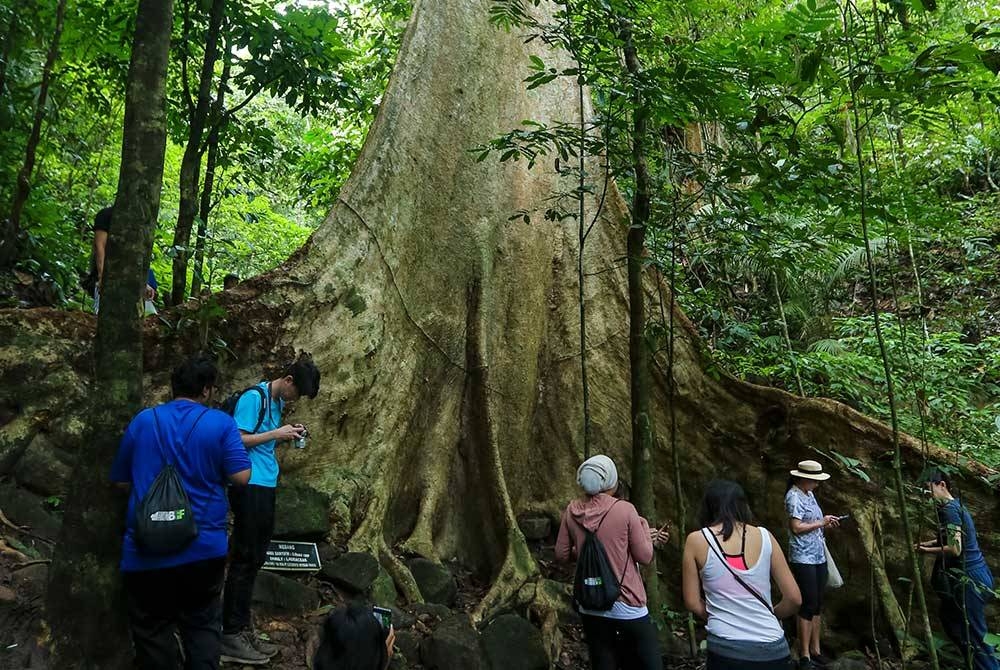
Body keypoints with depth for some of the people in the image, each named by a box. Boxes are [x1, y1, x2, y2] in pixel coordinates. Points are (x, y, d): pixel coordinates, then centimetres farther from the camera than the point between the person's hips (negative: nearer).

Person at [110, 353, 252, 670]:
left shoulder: (143, 420, 0)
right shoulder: (221, 423, -8)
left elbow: (120, 480, 7)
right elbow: (241, 476, -13)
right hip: (204, 547, -1)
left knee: (152, 629, 16)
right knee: (202, 626, 15)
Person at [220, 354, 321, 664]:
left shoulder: (278, 402, 15)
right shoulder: (253, 397, -12)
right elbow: (239, 440, -17)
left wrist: (288, 436, 4)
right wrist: (276, 433, -16)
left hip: (266, 486, 9)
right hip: (249, 486, -9)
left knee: (255, 558, 13)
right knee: (244, 559, -4)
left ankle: (242, 630, 22)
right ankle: (231, 637, 5)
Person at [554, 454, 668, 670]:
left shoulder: (572, 512, -4)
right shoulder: (624, 509, -15)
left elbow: (561, 554, 5)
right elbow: (645, 557, -9)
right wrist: (644, 526, 6)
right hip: (627, 607, -4)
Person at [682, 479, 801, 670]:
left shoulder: (696, 540, -4)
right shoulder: (764, 536, 0)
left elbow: (692, 603, 1)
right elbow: (794, 599, 4)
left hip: (727, 648, -1)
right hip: (772, 648, 2)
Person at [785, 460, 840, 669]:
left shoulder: (808, 494, 12)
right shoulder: (794, 496, -15)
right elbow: (796, 527, -21)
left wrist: (826, 523, 6)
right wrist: (821, 523, -14)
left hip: (818, 556, 9)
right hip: (803, 559, -9)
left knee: (817, 604, 13)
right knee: (808, 605, -5)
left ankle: (815, 650, 22)